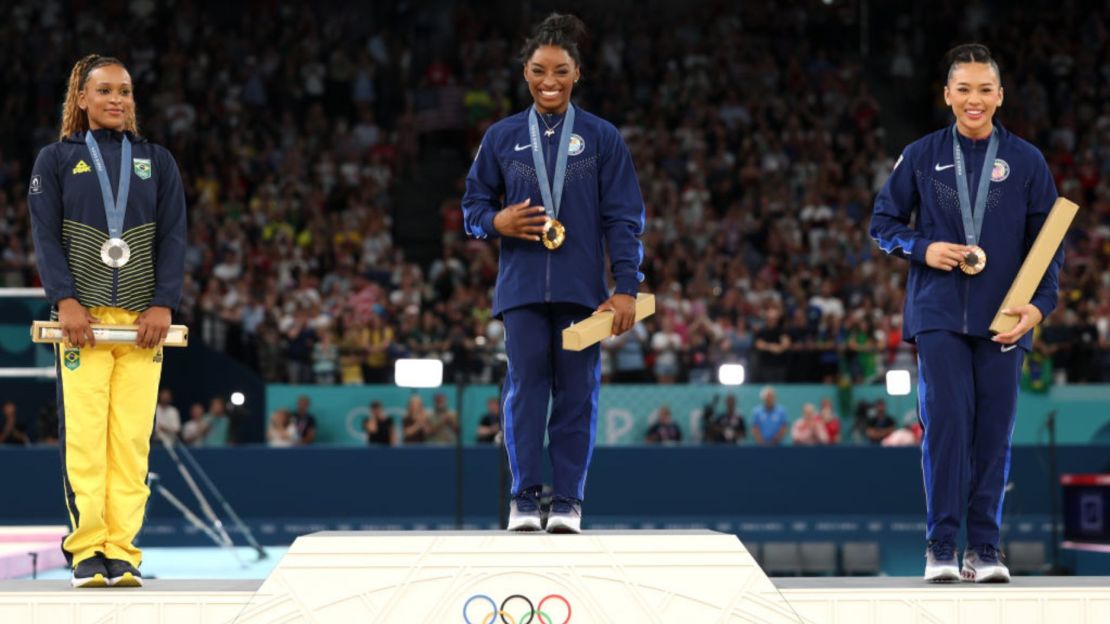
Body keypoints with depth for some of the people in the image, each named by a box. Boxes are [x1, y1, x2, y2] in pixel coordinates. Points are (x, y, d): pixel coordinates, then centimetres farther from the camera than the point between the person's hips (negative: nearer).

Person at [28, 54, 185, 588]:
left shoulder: (157, 161, 15)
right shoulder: (56, 159, 10)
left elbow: (173, 238, 8)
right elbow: (45, 234, 2)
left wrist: (164, 303, -6)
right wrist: (64, 299, -12)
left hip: (143, 321, 2)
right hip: (83, 318, -1)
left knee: (133, 438, -4)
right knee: (83, 435, -8)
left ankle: (122, 550, -1)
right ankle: (87, 549, -4)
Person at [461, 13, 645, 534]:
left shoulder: (602, 138, 5)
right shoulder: (502, 137, 9)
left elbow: (624, 218, 3)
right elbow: (473, 203, 14)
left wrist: (626, 287, -5)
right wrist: (496, 222, -10)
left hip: (581, 289, -1)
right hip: (521, 288, 1)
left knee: (577, 392, 1)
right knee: (525, 388, -4)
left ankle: (568, 502, 6)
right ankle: (524, 500, 0)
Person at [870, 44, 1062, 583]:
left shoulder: (1026, 161, 6)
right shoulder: (921, 156, 6)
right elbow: (883, 222, 12)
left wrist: (1040, 303, -7)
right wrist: (922, 248, -7)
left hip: (1002, 320, 1)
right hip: (938, 316, -1)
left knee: (994, 432, 1)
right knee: (946, 423, -10)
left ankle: (984, 548, 9)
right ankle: (941, 547, -5)